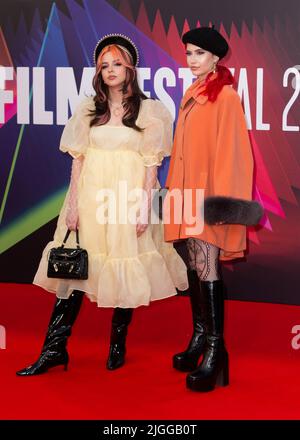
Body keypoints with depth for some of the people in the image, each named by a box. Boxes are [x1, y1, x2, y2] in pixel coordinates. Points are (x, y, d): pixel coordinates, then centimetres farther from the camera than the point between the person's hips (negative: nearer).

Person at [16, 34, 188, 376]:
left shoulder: (148, 110, 3)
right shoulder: (89, 109, 11)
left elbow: (151, 163, -1)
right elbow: (78, 158, 7)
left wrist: (145, 207, -9)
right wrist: (72, 203, -1)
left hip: (129, 196, -2)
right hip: (92, 195, 2)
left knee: (125, 270, 2)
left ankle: (118, 345, 17)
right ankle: (55, 348, 1)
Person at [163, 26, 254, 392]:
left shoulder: (225, 95, -8)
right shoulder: (191, 95, 16)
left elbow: (230, 148, -13)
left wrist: (222, 197, -18)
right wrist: (174, 188, 16)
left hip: (210, 190, -8)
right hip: (189, 190, 8)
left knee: (206, 266, -12)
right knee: (194, 264, 10)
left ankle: (216, 348, -8)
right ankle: (200, 336, 17)